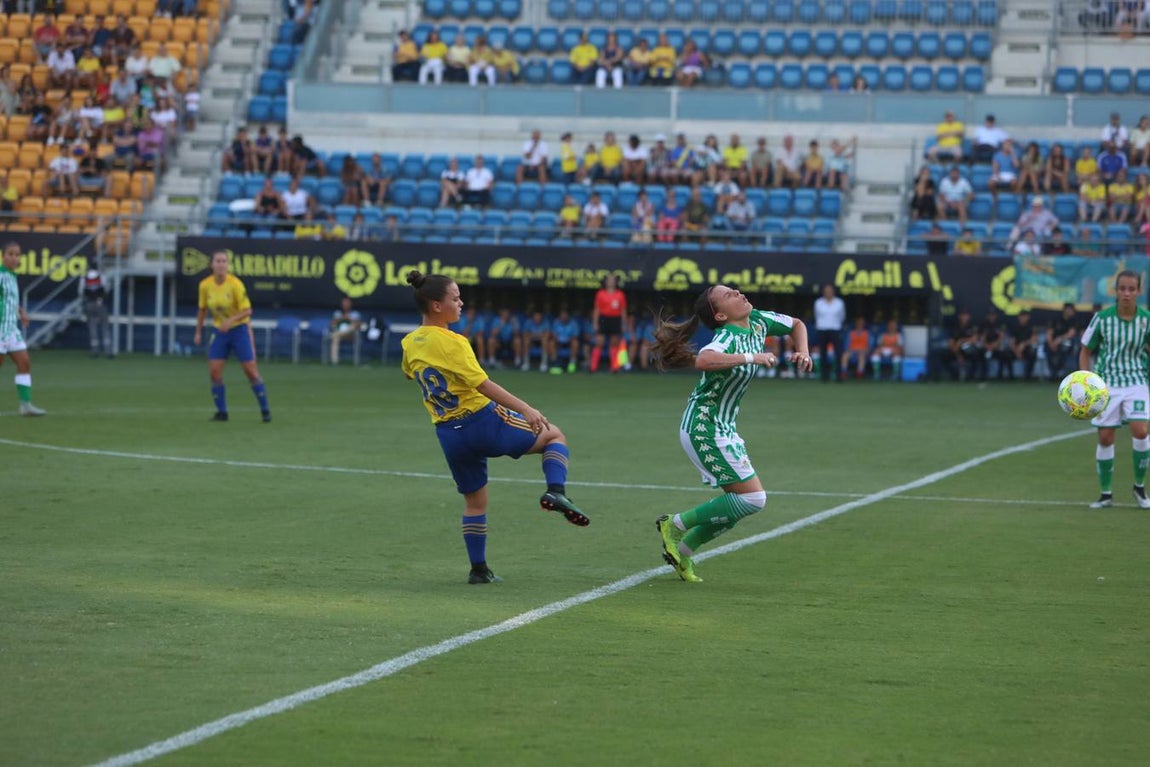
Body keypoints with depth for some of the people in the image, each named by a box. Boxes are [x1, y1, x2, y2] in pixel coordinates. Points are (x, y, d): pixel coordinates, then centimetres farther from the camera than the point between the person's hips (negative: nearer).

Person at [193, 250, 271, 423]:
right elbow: (202, 310, 9)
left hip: (239, 329, -4)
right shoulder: (205, 285, -6)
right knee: (214, 371, -7)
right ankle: (221, 412, 5)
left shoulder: (235, 284, -18)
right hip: (219, 332, 4)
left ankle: (265, 410, 8)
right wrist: (198, 332, 9)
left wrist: (231, 320, -31)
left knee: (251, 371, -4)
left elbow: (247, 311, -16)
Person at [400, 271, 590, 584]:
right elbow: (483, 384, -24)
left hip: (449, 434, 6)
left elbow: (410, 372, 27)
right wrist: (526, 410, -27)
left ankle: (479, 569, 20)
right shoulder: (451, 342, -17)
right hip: (483, 422, -6)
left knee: (475, 500, 21)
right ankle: (556, 491, -15)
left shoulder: (409, 344, 5)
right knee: (555, 435, 8)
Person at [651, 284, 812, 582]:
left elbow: (796, 325, 23)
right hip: (704, 427, -9)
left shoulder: (758, 321, 2)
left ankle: (684, 550, 21)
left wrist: (803, 352, 4)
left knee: (740, 502, 13)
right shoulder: (728, 338, -23)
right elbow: (703, 360, -46)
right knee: (752, 499, -10)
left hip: (723, 428, 9)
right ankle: (676, 525, -1)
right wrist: (752, 357, -41)